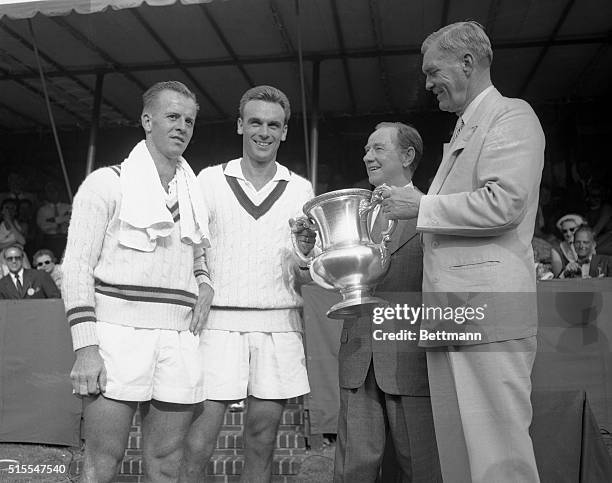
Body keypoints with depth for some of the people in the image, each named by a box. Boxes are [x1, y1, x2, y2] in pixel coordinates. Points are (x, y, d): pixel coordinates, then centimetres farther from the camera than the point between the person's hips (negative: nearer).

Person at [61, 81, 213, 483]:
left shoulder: (195, 196, 17)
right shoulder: (108, 182, 2)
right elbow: (78, 266, -4)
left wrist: (204, 285, 5)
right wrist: (85, 347, -13)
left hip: (179, 340, 5)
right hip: (118, 333, -4)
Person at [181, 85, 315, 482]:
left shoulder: (301, 190, 11)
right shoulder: (210, 181, 6)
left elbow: (306, 279, 11)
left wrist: (306, 253, -10)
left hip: (279, 326, 2)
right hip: (220, 322, -1)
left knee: (262, 445, 7)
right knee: (198, 444, -4)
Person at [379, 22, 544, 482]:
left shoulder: (512, 115, 0)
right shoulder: (462, 131, 27)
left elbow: (504, 203, -15)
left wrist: (421, 206, -7)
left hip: (489, 311, -8)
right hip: (447, 320, 9)